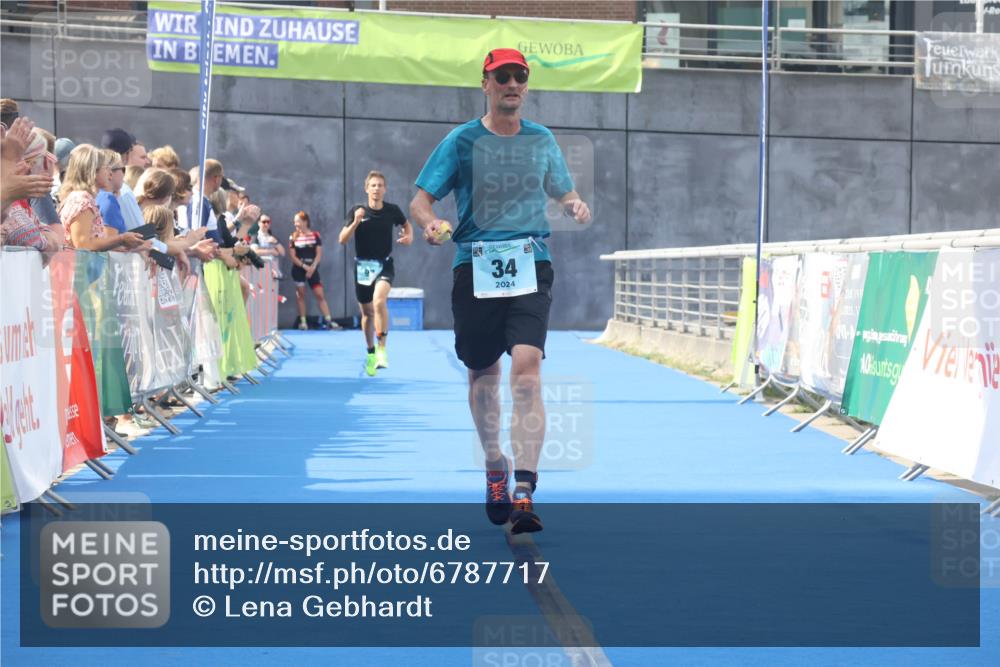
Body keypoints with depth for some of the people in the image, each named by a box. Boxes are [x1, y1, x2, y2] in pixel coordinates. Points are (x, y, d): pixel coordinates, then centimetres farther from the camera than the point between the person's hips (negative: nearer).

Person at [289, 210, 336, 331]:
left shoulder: (315, 235, 1)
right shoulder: (293, 238, 1)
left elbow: (319, 254, -1)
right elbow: (293, 256, -3)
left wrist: (312, 267, -13)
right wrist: (304, 266, -13)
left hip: (312, 269, 0)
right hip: (298, 269, 0)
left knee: (320, 294, -4)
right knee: (300, 295, 3)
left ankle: (328, 320, -5)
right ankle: (302, 321, 9)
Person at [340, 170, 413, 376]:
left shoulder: (392, 210, -4)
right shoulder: (357, 211, -6)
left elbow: (406, 224, 18)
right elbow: (342, 240, -8)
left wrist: (409, 236, -3)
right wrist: (355, 222, -23)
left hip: (384, 265, -2)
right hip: (363, 266, 2)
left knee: (379, 301, -29)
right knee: (367, 313, 12)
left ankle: (382, 348, -20)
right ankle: (371, 353, 31)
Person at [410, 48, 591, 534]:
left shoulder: (542, 141, 10)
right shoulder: (462, 141, 2)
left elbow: (563, 193, 22)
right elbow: (420, 200, 1)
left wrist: (576, 208, -2)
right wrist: (429, 223, -22)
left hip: (530, 267, 0)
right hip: (475, 269, 0)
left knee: (527, 369, -18)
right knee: (482, 375, 10)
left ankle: (523, 492, -23)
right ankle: (495, 470, 34)